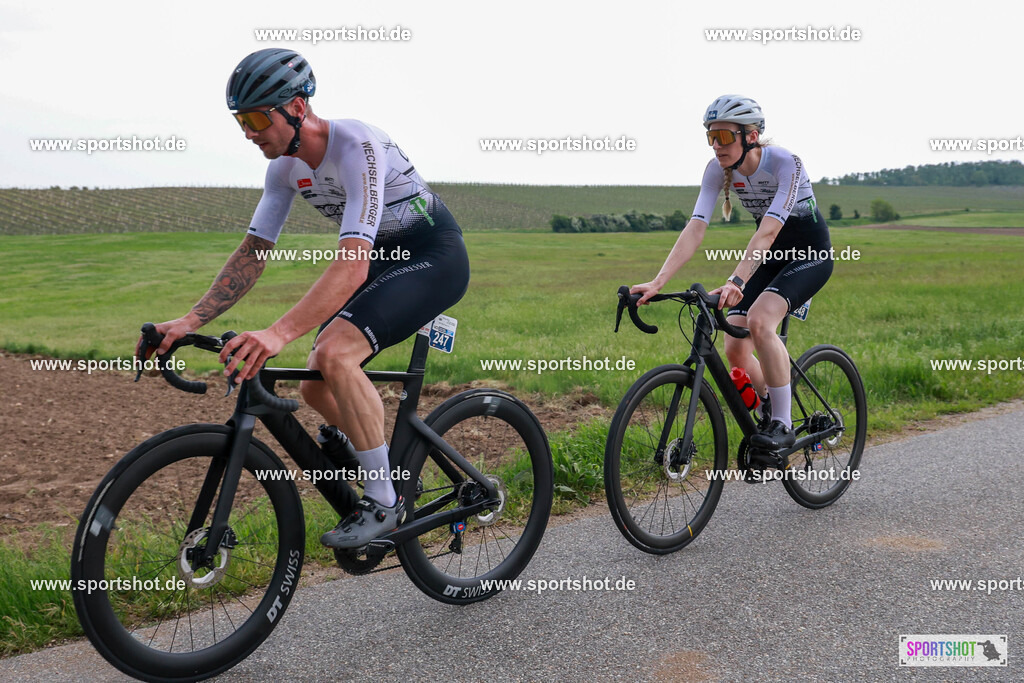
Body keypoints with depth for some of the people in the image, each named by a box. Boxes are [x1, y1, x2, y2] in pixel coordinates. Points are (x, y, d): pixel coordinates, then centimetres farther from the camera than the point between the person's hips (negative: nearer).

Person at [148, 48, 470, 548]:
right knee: (317, 389, 1)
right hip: (382, 260, 9)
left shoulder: (357, 146, -30)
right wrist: (189, 321, -10)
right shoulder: (285, 165, -3)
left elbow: (351, 266, -40)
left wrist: (278, 334, -51)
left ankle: (383, 503, -15)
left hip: (435, 257, -8)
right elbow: (252, 253, 0)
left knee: (334, 353, -29)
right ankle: (395, 472, 22)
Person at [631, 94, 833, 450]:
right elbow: (695, 228, -21)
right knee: (735, 349, -10)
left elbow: (768, 232, -38)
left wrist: (734, 282, -52)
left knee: (759, 320, -32)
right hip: (770, 256, 6)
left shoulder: (785, 163, -27)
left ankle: (783, 425, -18)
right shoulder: (718, 169, -12)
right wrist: (657, 282, -33)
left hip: (810, 252, -6)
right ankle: (770, 417, 16)